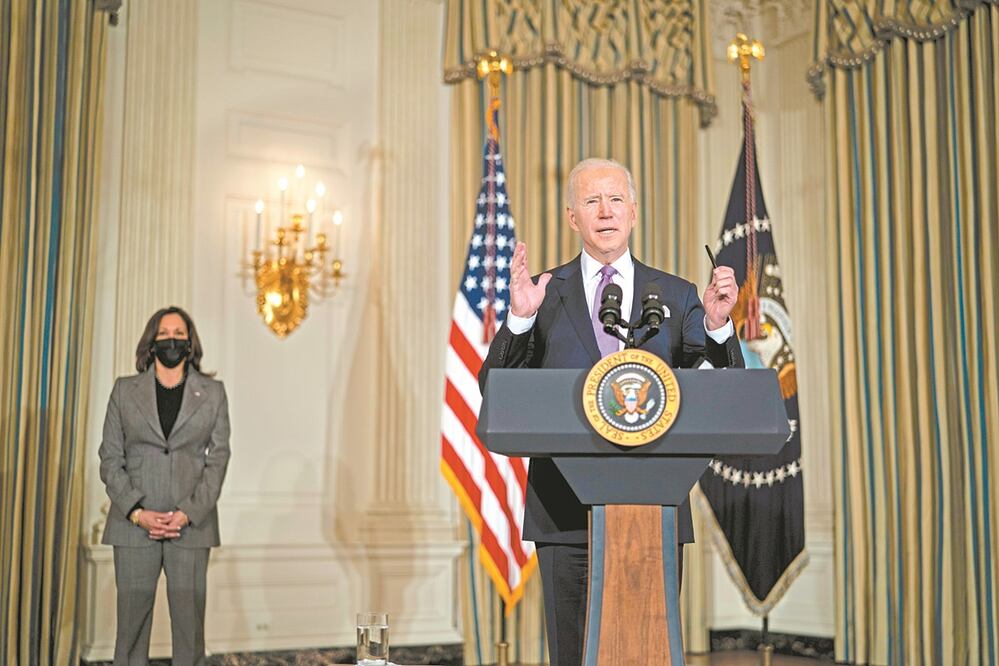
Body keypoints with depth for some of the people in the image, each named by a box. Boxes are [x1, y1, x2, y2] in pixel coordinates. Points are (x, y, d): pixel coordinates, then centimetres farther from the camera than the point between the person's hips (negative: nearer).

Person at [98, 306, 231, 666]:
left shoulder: (212, 392, 8)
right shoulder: (124, 390, 9)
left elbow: (218, 458, 3)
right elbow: (110, 459, 5)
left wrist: (187, 514, -9)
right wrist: (138, 513, -8)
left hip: (191, 525, 0)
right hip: (134, 524, 0)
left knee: (189, 620, -1)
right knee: (132, 619, 1)